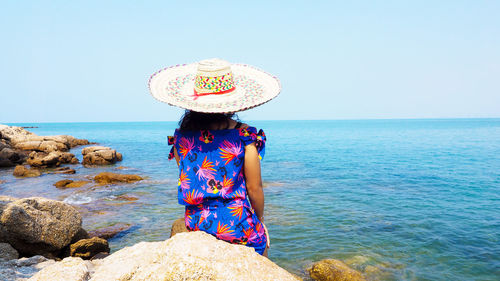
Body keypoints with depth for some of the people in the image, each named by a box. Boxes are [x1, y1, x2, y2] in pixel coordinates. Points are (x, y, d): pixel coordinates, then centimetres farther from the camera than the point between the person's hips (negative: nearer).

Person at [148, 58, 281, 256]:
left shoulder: (181, 137, -5)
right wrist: (260, 219, 9)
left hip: (195, 225, 4)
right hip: (237, 224, -3)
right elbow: (254, 189, -8)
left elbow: (188, 184, 7)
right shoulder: (244, 135, -15)